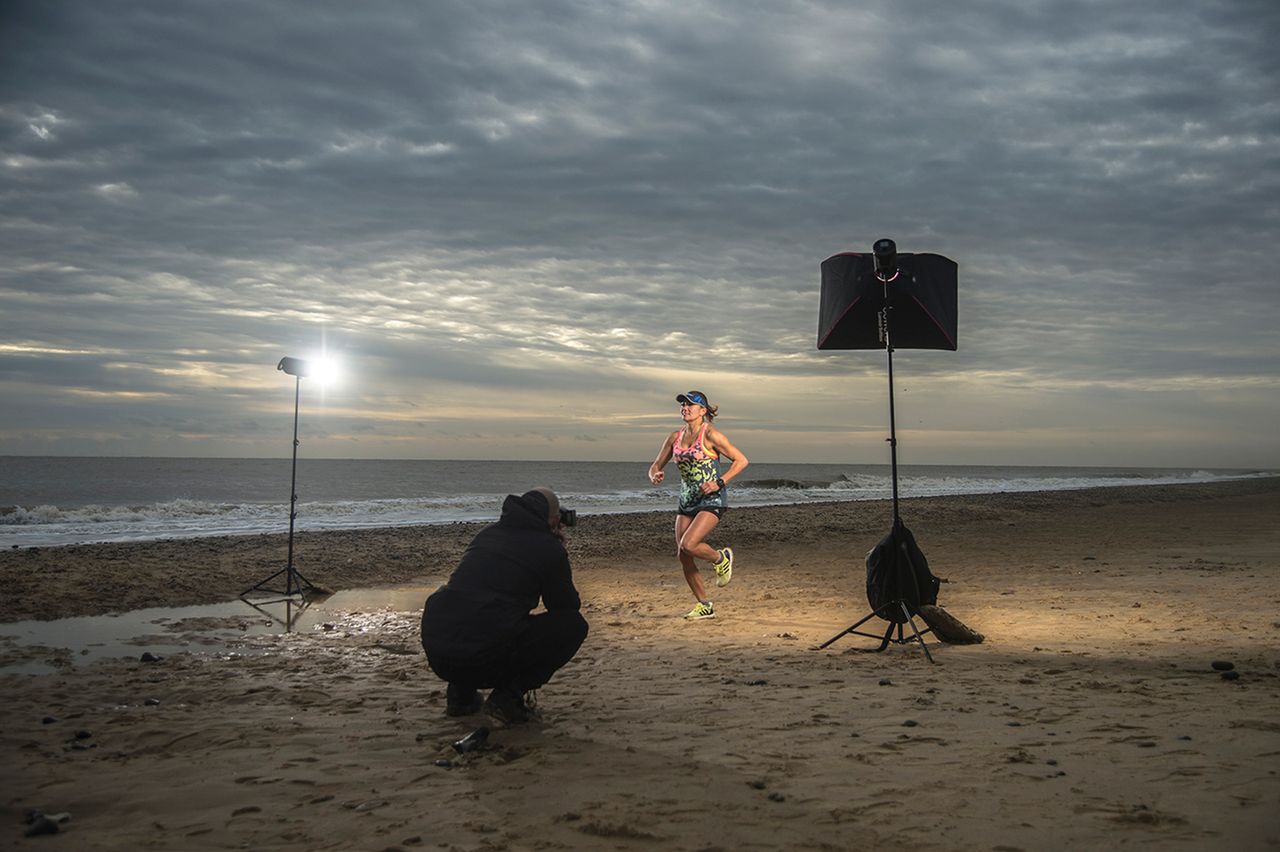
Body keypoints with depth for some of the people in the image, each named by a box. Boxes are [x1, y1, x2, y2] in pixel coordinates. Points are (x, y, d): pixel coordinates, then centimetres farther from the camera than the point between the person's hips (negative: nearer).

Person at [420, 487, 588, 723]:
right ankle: (508, 697, 2)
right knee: (573, 625, 9)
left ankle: (460, 694, 24)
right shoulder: (549, 548, 2)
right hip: (484, 658, -7)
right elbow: (569, 605, 15)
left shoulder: (487, 534, 20)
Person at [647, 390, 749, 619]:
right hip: (687, 501, 6)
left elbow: (741, 461, -7)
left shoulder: (710, 435, -10)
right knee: (683, 555, 1)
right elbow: (656, 465, 15)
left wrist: (719, 482, -16)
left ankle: (721, 558, 9)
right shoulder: (675, 437, 7)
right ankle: (704, 605, 16)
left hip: (712, 500, -6)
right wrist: (655, 475, -9)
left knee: (688, 545, -23)